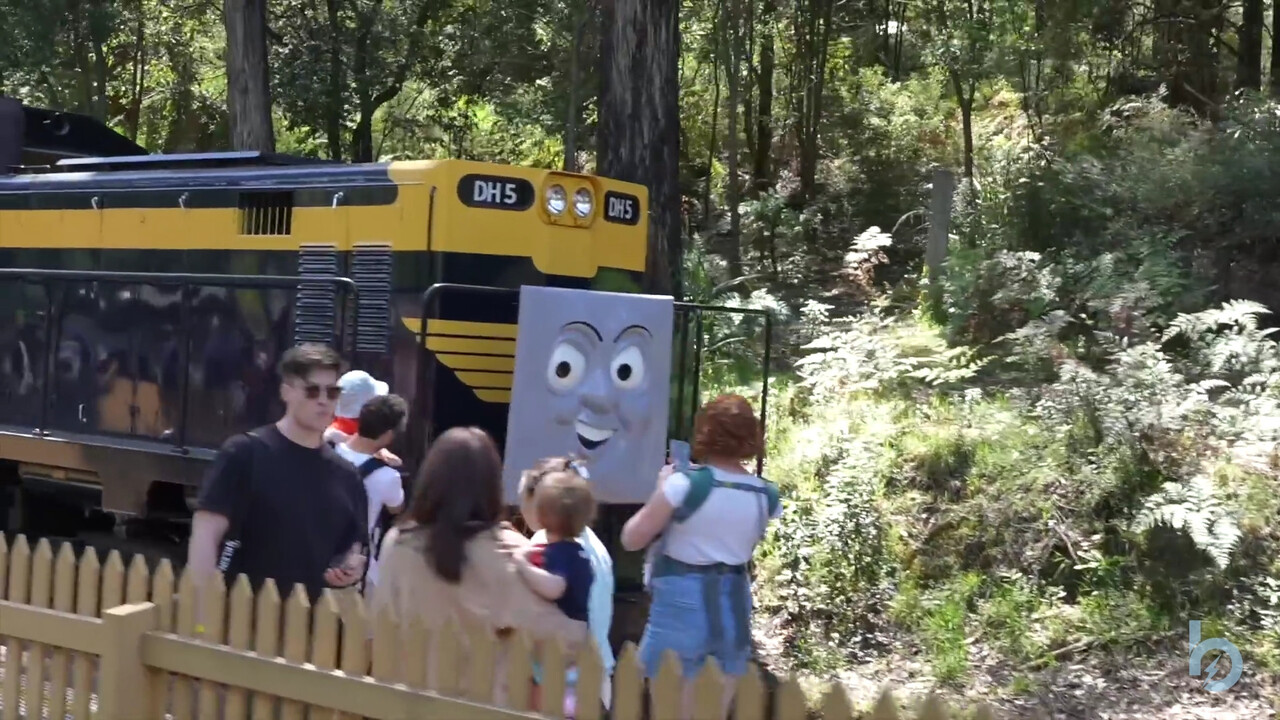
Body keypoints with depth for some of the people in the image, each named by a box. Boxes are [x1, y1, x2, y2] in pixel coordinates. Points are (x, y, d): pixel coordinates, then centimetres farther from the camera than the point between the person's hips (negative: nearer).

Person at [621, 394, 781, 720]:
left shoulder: (685, 484, -14)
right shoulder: (766, 496, 0)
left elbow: (632, 539, -6)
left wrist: (662, 487, 5)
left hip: (682, 603, -5)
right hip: (734, 608, 5)